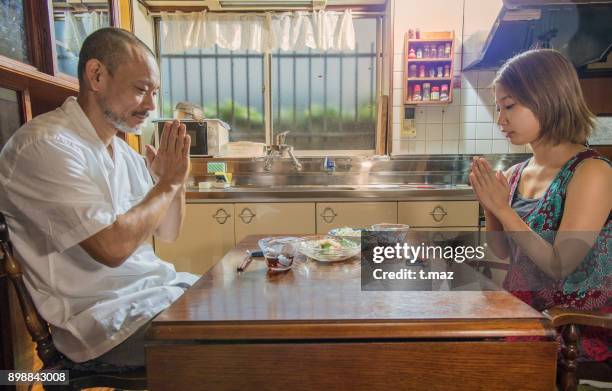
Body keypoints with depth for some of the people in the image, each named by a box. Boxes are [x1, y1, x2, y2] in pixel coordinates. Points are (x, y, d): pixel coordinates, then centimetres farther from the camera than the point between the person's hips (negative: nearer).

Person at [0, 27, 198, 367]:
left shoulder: (124, 151, 9)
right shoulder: (46, 145, -17)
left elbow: (167, 233, 11)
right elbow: (113, 246, -27)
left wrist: (176, 179, -7)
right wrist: (167, 183, -14)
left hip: (157, 288, 8)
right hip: (105, 314, -8)